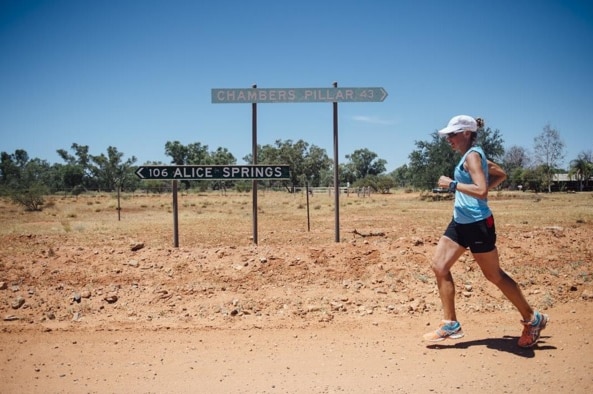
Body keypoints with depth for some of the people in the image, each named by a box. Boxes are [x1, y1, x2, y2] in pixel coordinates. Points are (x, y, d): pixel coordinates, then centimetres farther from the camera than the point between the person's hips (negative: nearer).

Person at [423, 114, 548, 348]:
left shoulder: (472, 155, -14)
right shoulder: (472, 156, 13)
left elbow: (481, 190, -27)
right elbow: (501, 175, 25)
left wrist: (452, 184, -20)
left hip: (477, 223, -10)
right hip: (460, 222, 10)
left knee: (494, 275, 3)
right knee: (439, 266, 3)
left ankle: (533, 320, 21)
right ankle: (450, 324, 9)